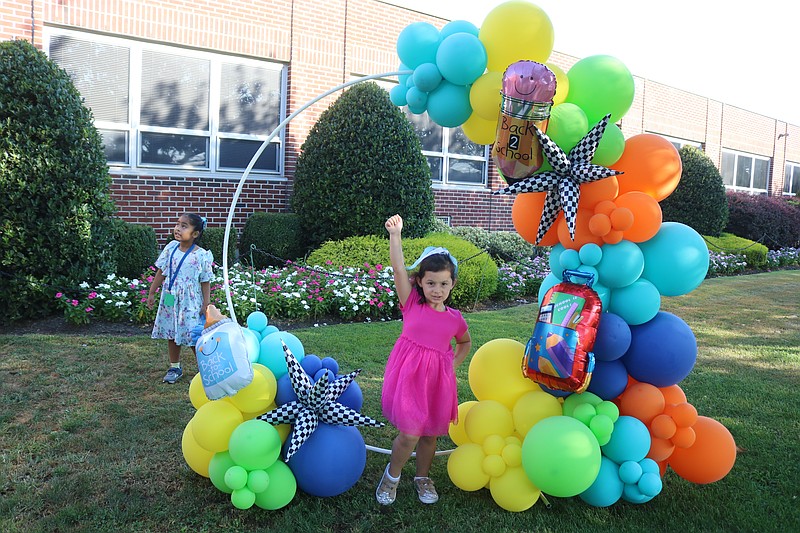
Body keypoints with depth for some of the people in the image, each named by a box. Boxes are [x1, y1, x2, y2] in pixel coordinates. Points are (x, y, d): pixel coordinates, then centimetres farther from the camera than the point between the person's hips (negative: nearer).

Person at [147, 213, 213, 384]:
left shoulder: (201, 255, -12)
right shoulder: (171, 248, 0)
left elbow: (205, 282, -7)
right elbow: (161, 272, 8)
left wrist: (206, 304, -8)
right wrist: (152, 293, 9)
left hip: (190, 302, -5)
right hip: (170, 299, 5)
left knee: (193, 337, -1)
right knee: (171, 334, 14)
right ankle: (174, 367, 30)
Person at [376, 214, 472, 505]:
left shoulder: (455, 318, 2)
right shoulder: (412, 304, -6)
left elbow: (465, 343, 23)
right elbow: (399, 269, -19)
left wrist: (453, 365, 8)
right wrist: (395, 234, -26)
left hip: (438, 380, 4)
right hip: (409, 376, -3)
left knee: (430, 434, 16)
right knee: (409, 435, -8)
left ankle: (422, 477, 42)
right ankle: (392, 475, 23)